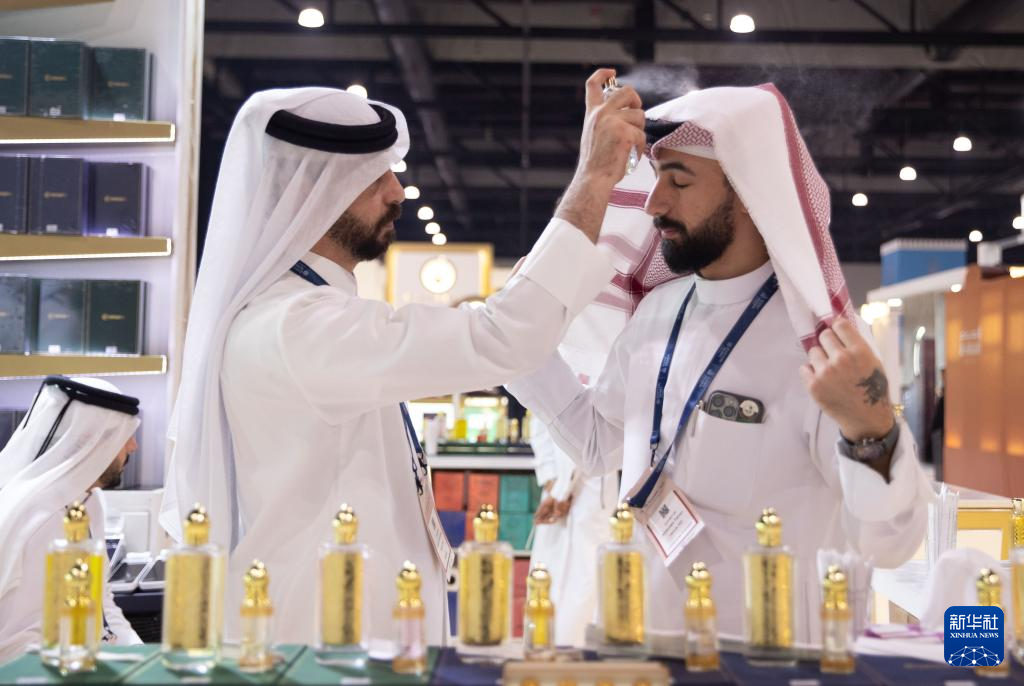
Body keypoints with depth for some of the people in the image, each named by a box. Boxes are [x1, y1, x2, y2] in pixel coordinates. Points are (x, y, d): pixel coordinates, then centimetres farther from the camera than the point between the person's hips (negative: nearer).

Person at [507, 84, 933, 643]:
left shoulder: (822, 344, -19)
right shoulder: (657, 311, 1)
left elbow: (888, 543, -21)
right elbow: (599, 443, 15)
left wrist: (871, 434, -39)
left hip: (759, 654, -6)